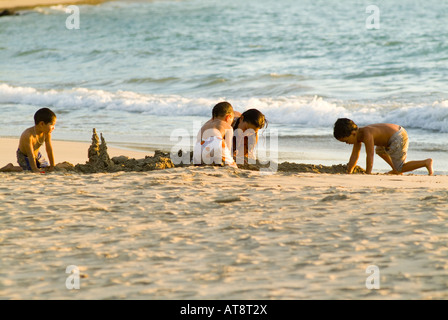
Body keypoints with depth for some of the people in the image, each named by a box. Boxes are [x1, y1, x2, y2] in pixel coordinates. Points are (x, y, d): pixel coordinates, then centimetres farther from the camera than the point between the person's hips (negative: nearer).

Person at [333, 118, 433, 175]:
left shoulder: (366, 134, -22)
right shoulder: (358, 135, 6)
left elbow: (370, 155, -25)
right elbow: (354, 156, 11)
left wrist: (367, 174, -23)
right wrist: (348, 173, 8)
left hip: (398, 138, -10)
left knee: (399, 168, -3)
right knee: (380, 150, 32)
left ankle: (426, 163, -11)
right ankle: (396, 170, 30)